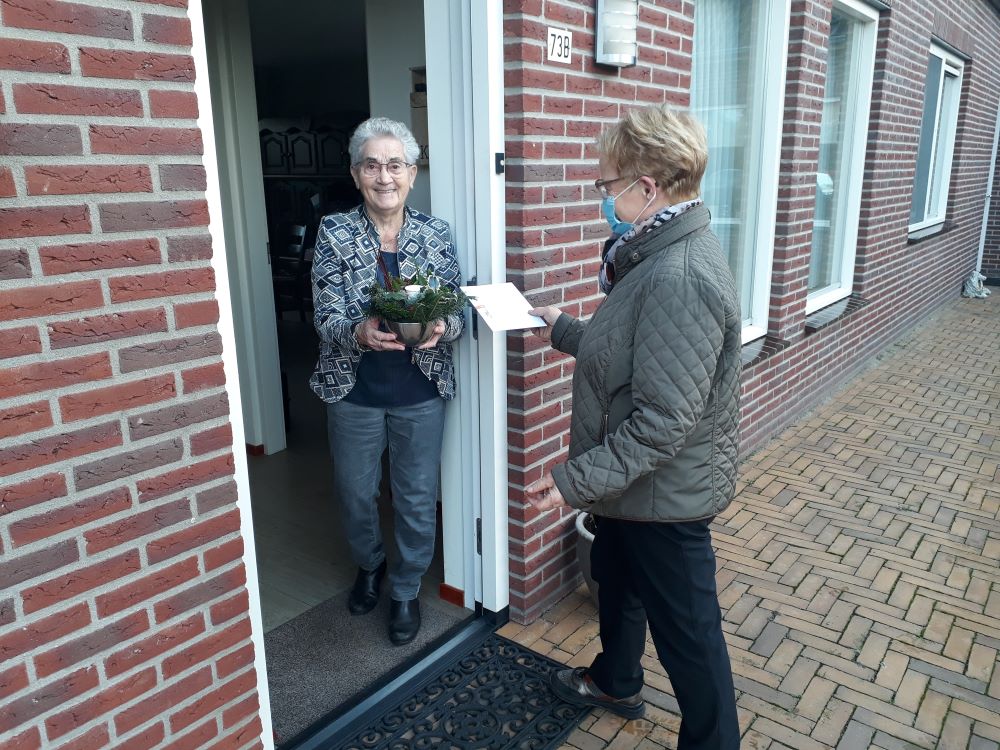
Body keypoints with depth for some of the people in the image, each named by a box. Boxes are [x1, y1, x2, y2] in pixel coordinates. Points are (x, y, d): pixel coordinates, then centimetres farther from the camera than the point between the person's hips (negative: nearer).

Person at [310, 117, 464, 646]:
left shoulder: (436, 233, -2)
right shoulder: (334, 232, -6)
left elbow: (457, 310, -1)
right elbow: (326, 319, -11)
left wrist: (441, 327, -25)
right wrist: (360, 332, -33)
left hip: (421, 391, 0)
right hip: (353, 391, 0)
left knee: (417, 498, 11)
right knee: (355, 493, 18)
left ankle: (406, 591, 36)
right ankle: (369, 565, 49)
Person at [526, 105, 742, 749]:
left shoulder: (682, 278, -31)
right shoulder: (661, 254, 3)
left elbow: (662, 422, -32)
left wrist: (577, 480, -28)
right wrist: (564, 330, 18)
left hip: (665, 492, -11)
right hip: (636, 481, 11)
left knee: (686, 631, 10)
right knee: (616, 578, 29)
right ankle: (615, 682, 55)